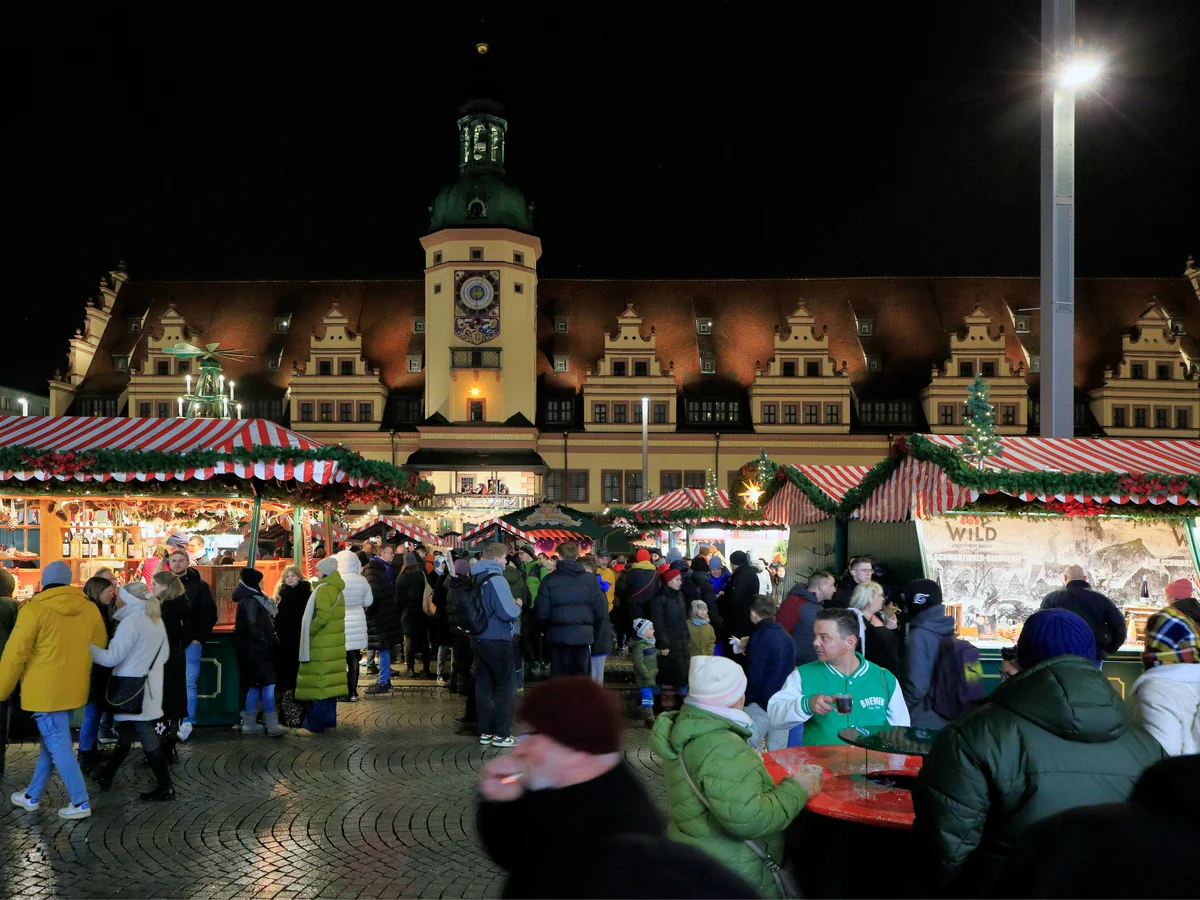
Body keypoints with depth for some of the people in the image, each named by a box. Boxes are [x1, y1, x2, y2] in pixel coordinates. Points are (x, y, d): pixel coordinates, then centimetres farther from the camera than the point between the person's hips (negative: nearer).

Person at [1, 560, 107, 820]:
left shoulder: (34, 609, -12)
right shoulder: (90, 608, 4)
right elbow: (100, 648, 13)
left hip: (46, 690, -6)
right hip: (72, 688, 6)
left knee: (58, 745, 0)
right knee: (51, 741, 18)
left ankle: (80, 803, 2)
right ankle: (32, 795, 30)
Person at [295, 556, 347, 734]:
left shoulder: (323, 590, -15)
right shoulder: (336, 589, 14)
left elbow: (322, 615, -25)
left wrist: (310, 631, -13)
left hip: (321, 646, -9)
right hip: (333, 643, 9)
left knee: (318, 685, -7)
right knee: (329, 683, 12)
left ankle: (314, 725, -6)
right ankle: (329, 720, 17)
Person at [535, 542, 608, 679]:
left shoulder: (549, 580, -3)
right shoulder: (590, 579, 2)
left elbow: (542, 612, -5)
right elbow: (600, 610, 0)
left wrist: (547, 630, 13)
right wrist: (595, 634, 12)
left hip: (558, 635, -1)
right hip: (583, 635, 1)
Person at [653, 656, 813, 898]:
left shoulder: (687, 726, 4)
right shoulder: (720, 748, -29)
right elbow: (748, 819, -33)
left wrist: (750, 761, 19)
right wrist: (797, 789, -22)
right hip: (729, 873, -10)